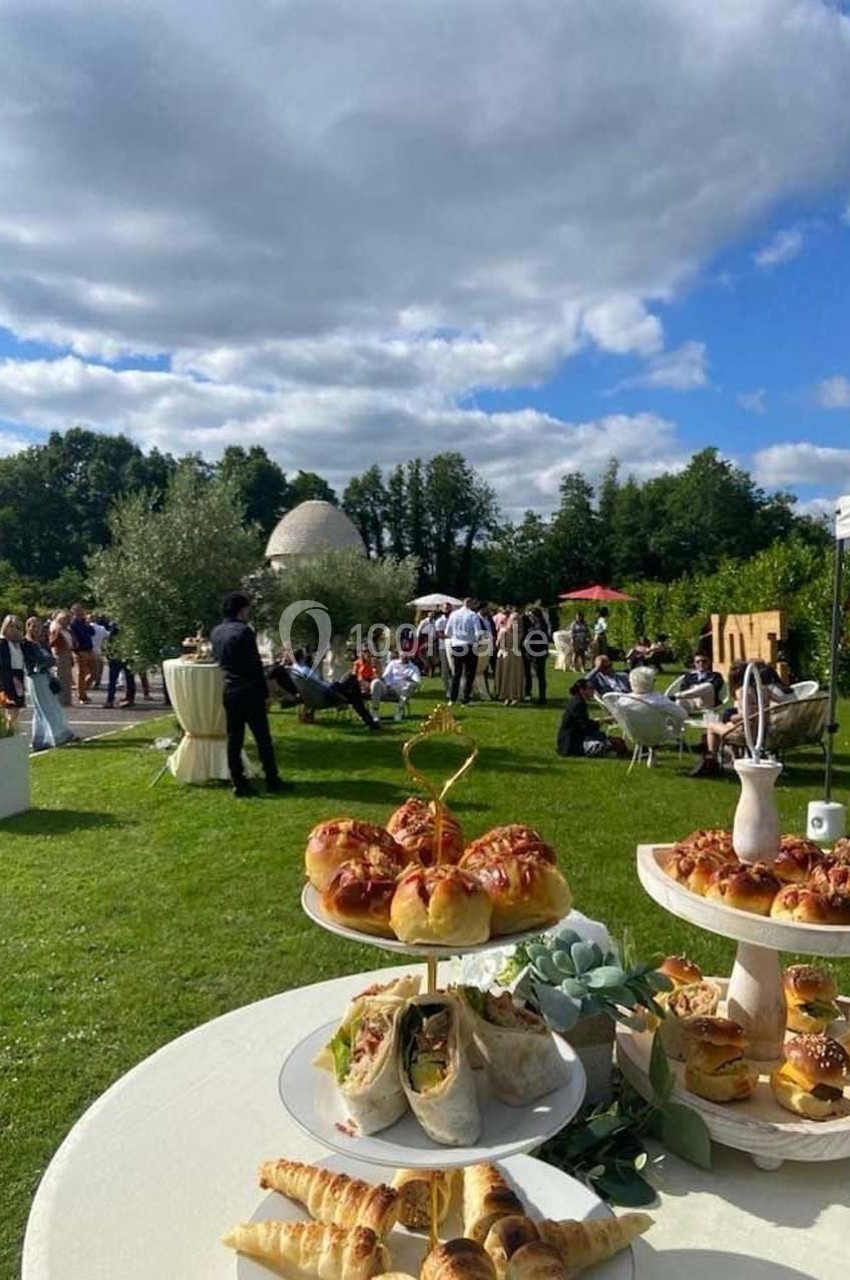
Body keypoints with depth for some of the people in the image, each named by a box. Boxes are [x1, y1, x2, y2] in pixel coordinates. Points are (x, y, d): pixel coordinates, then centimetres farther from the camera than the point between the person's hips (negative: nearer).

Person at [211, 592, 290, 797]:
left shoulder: (215, 632, 8)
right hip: (249, 691, -7)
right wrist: (263, 691, -7)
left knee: (234, 739, 7)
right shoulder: (244, 631, -14)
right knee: (262, 737, 3)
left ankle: (238, 783, 9)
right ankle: (272, 780, 9)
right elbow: (255, 664, -13)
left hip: (229, 692, 7)